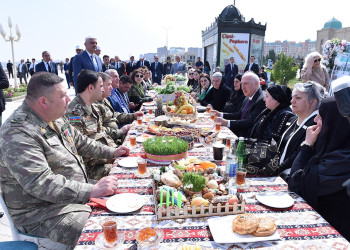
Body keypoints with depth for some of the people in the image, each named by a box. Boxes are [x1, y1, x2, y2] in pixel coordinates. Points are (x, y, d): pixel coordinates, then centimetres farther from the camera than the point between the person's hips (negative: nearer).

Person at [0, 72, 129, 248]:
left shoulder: (54, 118, 5)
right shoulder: (18, 133, -25)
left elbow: (79, 141, 20)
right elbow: (40, 184, -33)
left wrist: (111, 152, 14)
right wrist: (92, 190, -36)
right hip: (43, 214, -9)